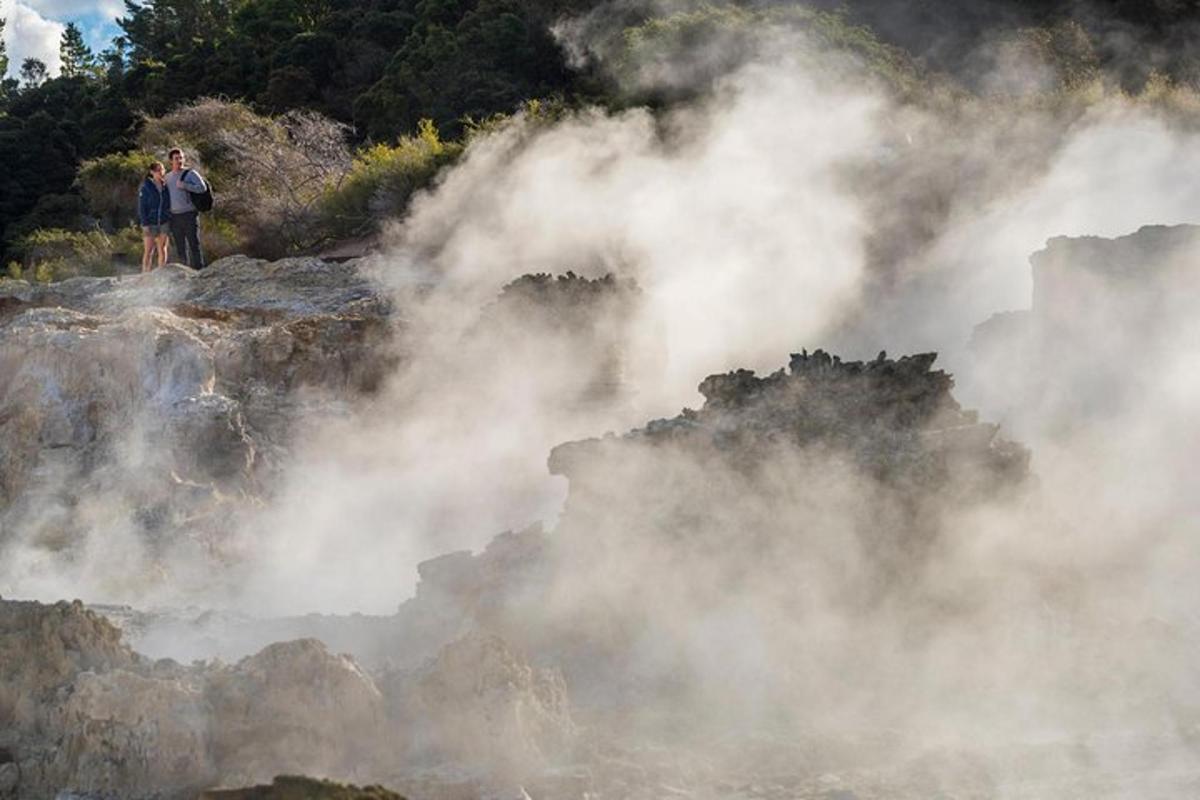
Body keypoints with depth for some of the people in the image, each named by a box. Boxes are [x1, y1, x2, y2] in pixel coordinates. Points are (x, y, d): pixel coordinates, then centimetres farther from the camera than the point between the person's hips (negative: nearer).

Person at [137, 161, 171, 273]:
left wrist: (169, 220, 3)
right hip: (150, 223, -4)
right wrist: (145, 223, -12)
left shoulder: (165, 187, 5)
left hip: (164, 223, 4)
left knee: (162, 249, 6)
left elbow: (169, 205, 11)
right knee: (148, 251, -3)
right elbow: (141, 207, -6)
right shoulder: (146, 187, -6)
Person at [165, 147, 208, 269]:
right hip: (174, 217, 5)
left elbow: (203, 187, -11)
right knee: (180, 249, 6)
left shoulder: (190, 173, 0)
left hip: (189, 214, -5)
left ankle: (199, 270, -9)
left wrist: (184, 186, -18)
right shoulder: (168, 177, 16)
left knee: (194, 245, -8)